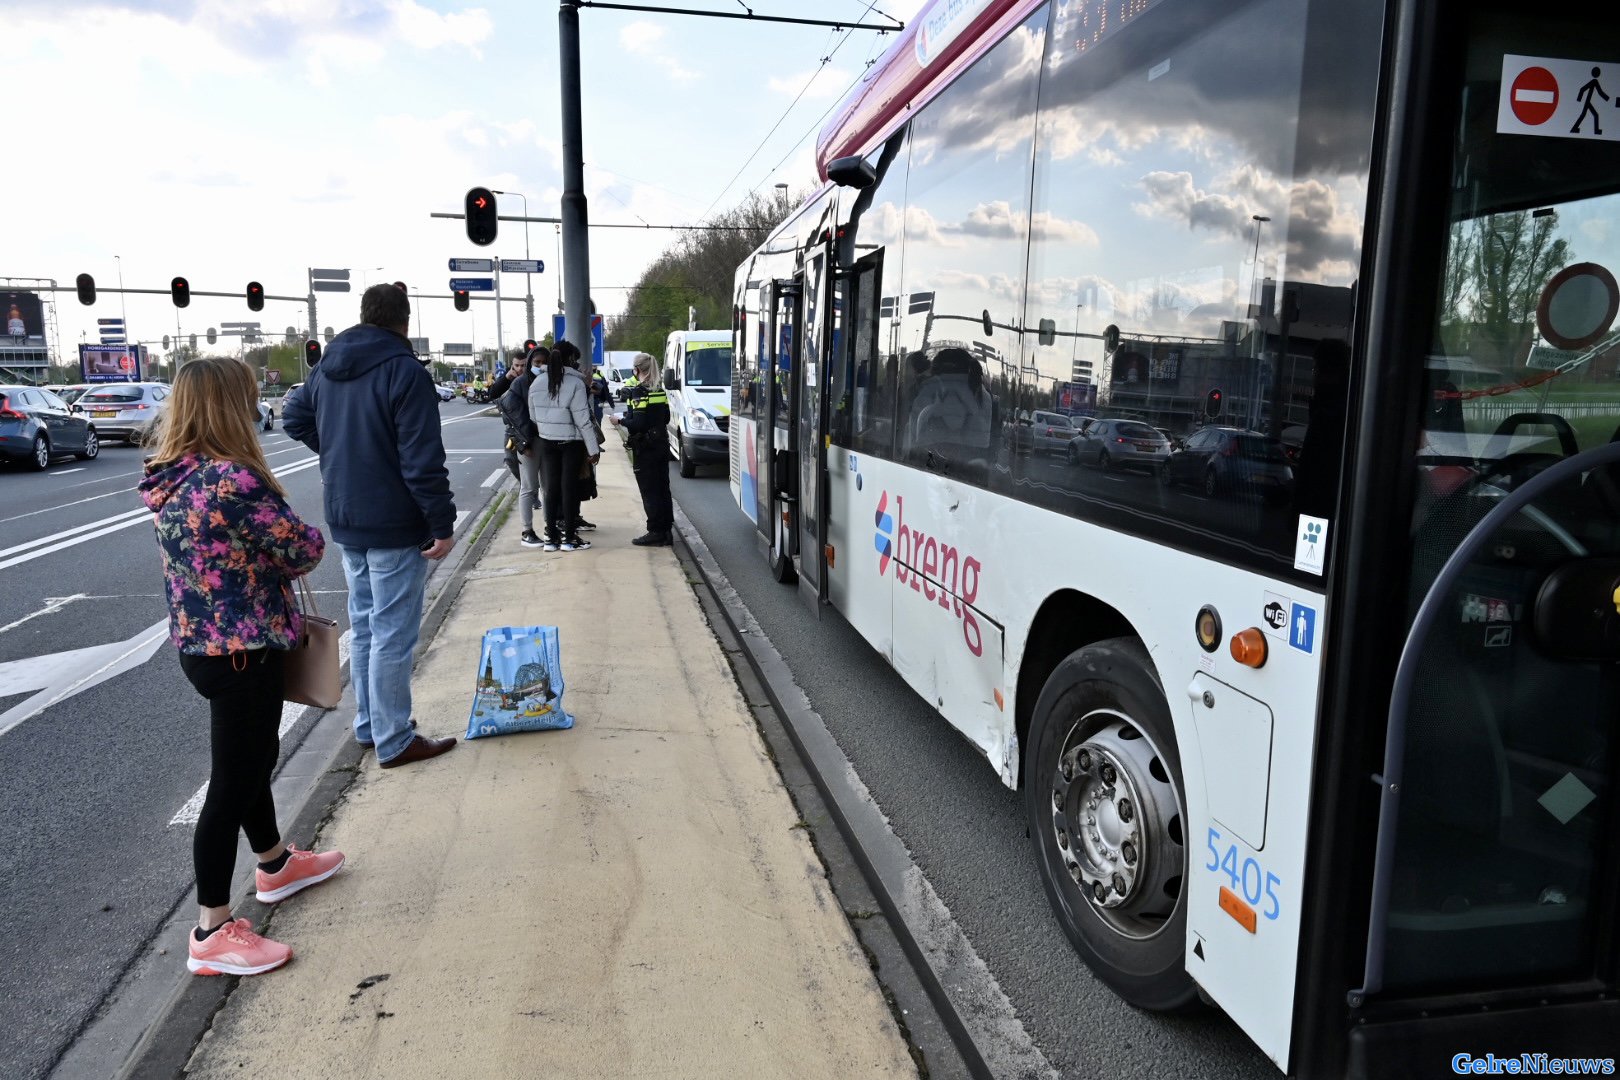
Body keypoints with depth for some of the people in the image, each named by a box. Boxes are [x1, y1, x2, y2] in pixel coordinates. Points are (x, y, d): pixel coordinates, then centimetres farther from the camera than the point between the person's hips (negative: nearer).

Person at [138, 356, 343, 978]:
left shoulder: (171, 478, 4)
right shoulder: (235, 482, -24)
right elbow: (305, 548, -16)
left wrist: (261, 562, 2)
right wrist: (282, 559, 4)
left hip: (198, 642, 9)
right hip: (242, 651, -9)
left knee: (255, 756, 25)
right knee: (233, 782, 2)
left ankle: (276, 866, 45)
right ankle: (213, 933, 14)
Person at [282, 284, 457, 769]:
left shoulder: (328, 367, 9)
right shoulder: (405, 372, -17)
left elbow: (294, 417, 21)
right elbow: (423, 462, -22)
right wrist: (443, 524, -18)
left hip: (346, 521, 8)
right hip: (394, 527, -8)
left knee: (363, 626, 19)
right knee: (393, 635, -1)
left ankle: (368, 724, 30)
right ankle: (394, 741, 8)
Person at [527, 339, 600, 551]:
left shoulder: (537, 383, 2)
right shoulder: (575, 383, -14)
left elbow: (533, 417, 6)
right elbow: (583, 420, -14)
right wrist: (593, 448, -10)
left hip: (547, 442, 5)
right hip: (571, 442, -4)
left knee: (551, 487, 9)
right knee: (569, 487, 2)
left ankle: (551, 536, 12)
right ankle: (569, 537, 6)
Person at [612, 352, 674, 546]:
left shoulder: (638, 392, -15)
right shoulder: (660, 390, 9)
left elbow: (638, 424, -21)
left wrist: (620, 421, -6)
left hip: (645, 448, -8)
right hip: (662, 444, 8)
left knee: (649, 492, -2)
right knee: (663, 489, 12)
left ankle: (655, 532, 0)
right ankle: (666, 531, 18)